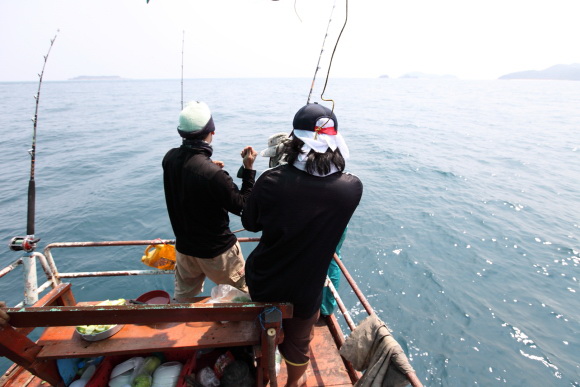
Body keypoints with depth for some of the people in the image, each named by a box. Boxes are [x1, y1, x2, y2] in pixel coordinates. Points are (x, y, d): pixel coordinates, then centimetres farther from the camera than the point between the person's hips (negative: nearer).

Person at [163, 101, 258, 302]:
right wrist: (248, 169, -20)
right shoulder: (213, 174, -32)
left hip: (184, 246, 7)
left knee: (182, 298, 27)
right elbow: (243, 207, -20)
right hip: (217, 251, -6)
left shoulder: (170, 158, -10)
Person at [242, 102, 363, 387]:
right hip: (305, 292, -1)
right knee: (298, 342, 28)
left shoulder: (271, 180, -25)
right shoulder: (352, 188, -23)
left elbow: (250, 224, -7)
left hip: (263, 284, 2)